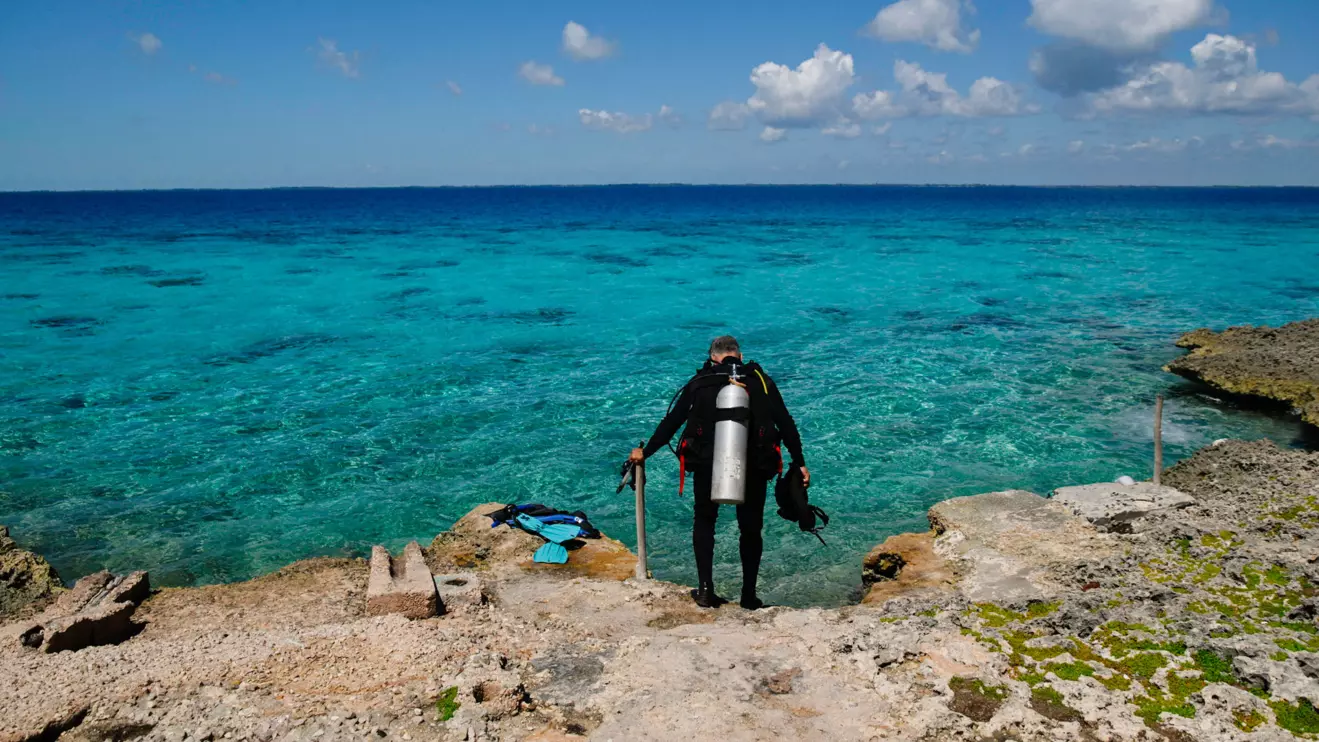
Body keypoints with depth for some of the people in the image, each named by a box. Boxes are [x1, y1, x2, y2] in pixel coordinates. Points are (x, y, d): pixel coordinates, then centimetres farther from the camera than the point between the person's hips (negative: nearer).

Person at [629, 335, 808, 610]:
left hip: (708, 464, 0)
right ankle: (749, 596, 18)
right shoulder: (760, 380, 7)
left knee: (704, 521, 20)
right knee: (751, 528, 16)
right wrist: (799, 463, 11)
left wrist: (645, 452, 20)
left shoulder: (700, 382, 7)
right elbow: (786, 424, 4)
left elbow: (671, 422, 9)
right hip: (754, 466, 0)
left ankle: (705, 589, 12)